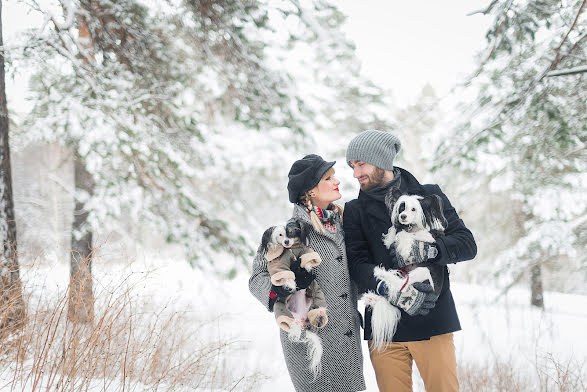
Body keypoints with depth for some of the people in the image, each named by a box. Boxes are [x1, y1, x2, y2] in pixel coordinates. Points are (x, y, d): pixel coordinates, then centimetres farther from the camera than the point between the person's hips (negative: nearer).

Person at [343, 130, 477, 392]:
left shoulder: (429, 196, 9)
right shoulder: (355, 211, 10)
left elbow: (467, 244, 1)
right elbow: (357, 265, -5)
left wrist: (427, 249, -17)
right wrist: (390, 289, -24)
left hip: (433, 322, -1)